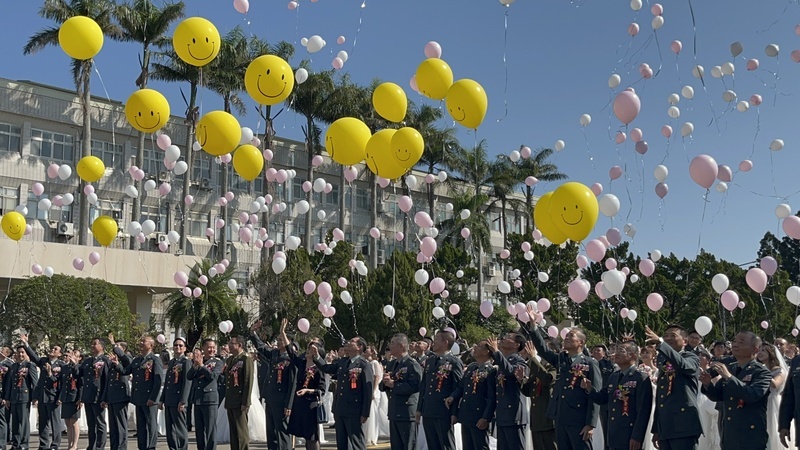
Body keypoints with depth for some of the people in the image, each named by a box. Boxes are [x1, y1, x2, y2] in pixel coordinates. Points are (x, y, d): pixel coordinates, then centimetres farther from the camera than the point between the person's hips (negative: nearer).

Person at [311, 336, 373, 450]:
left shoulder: (364, 366, -10)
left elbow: (368, 390, -13)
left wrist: (365, 413, -16)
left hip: (354, 411, -7)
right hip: (340, 410, 7)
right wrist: (316, 356, 5)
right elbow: (326, 368, 21)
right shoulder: (341, 362, 12)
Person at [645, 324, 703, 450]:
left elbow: (682, 364, -25)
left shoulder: (691, 358, 2)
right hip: (664, 428, 7)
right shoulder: (663, 361, 19)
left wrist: (660, 343, -36)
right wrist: (656, 429, 18)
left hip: (684, 425, -6)